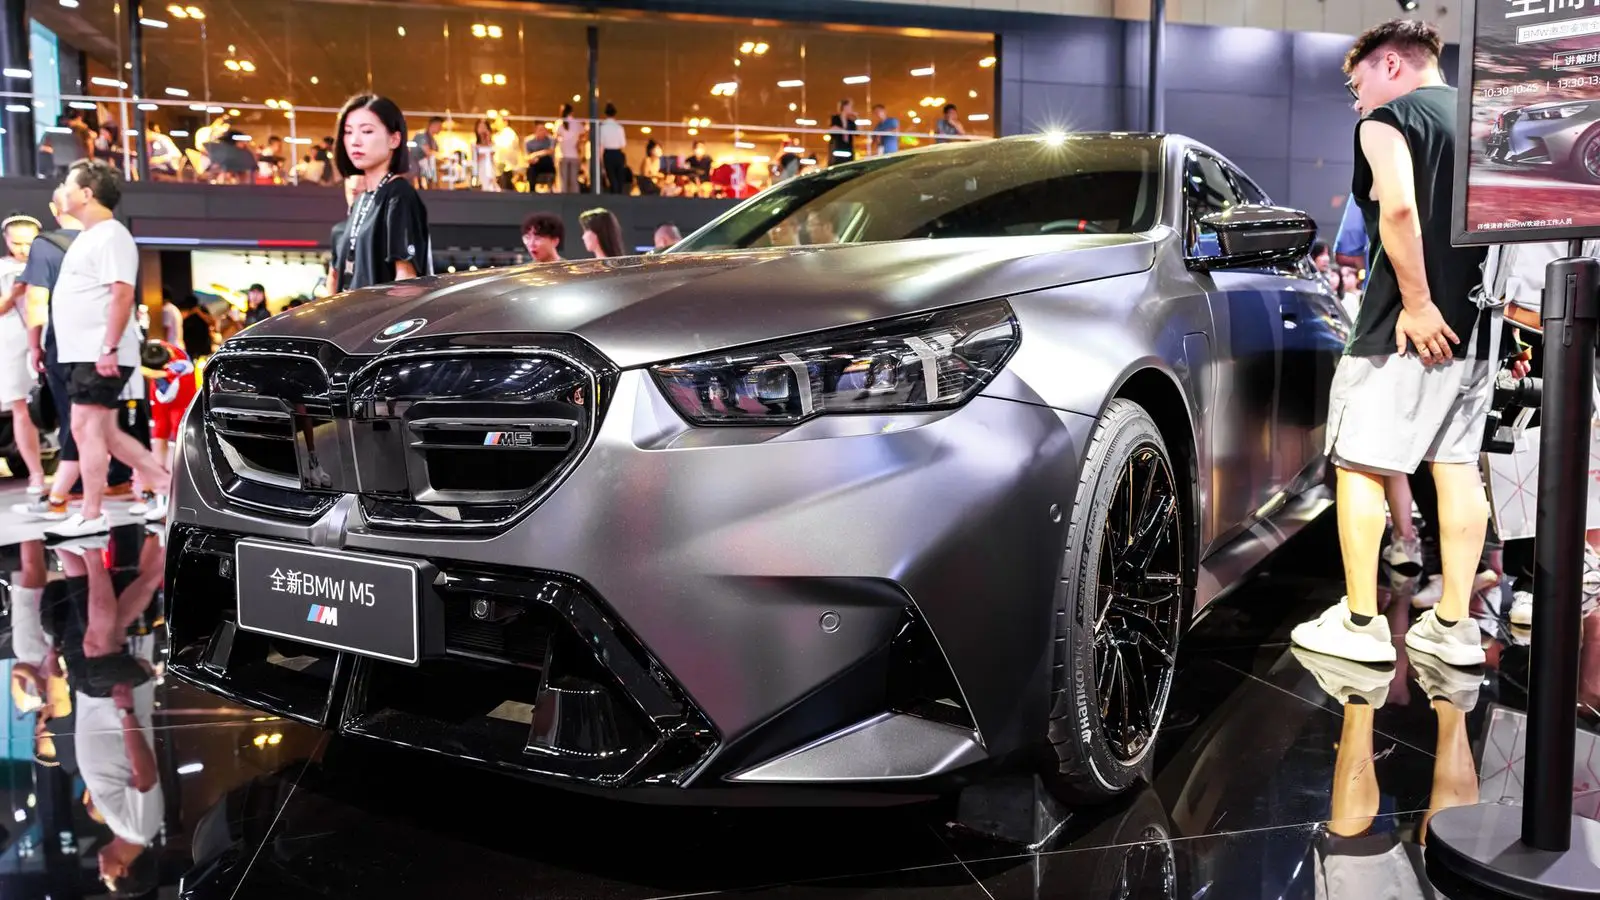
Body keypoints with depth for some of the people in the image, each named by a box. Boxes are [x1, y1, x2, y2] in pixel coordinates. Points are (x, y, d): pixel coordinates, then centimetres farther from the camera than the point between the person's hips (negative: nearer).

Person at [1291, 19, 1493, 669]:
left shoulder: (1388, 118, -6)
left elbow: (1399, 208, -23)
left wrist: (1417, 304, -20)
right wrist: (1466, 295, 13)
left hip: (1410, 327, -8)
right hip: (1476, 324, 8)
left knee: (1359, 465, -1)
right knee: (1457, 466, 10)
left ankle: (1359, 623, 2)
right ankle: (1453, 625, 15)